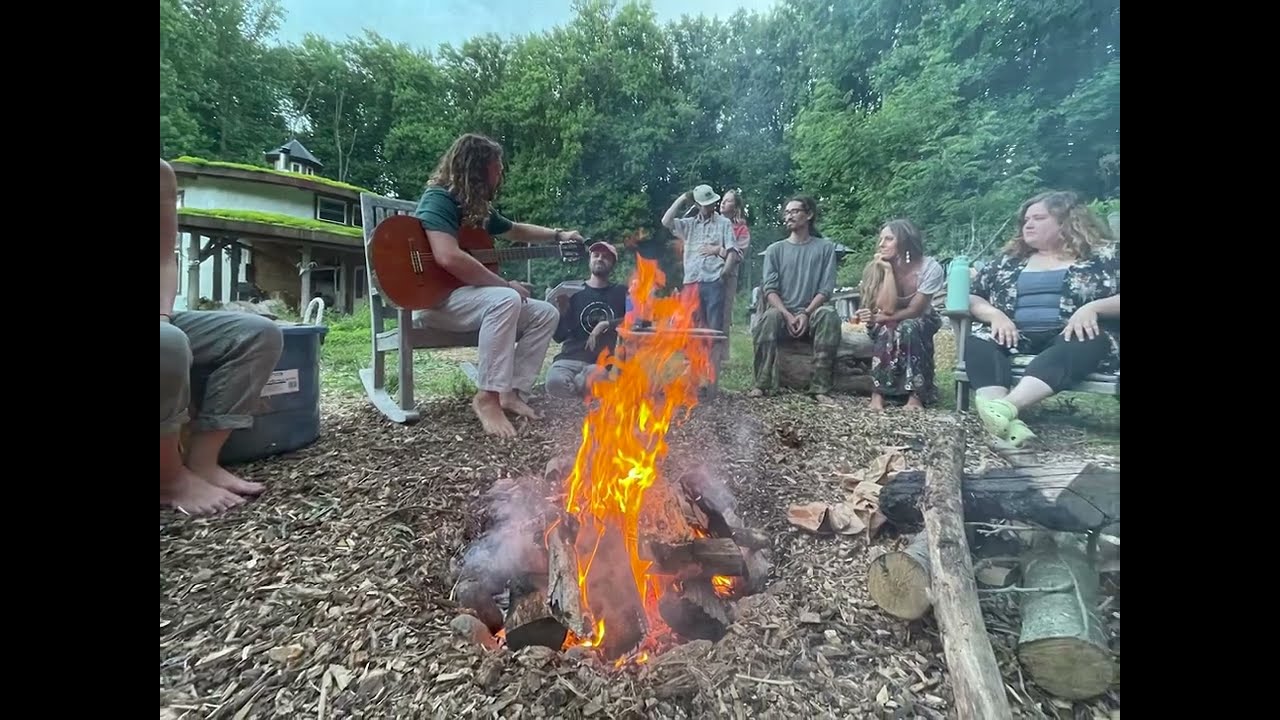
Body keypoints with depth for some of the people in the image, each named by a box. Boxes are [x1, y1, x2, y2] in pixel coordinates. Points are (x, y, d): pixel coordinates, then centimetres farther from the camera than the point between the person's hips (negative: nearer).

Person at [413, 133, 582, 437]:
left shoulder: (478, 207, 13)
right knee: (506, 300, -36)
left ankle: (511, 392, -8)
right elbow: (449, 258, -31)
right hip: (432, 298, -9)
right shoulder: (438, 198, -14)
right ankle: (487, 397, -29)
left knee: (546, 313, -2)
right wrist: (506, 285, -24)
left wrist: (559, 234, 22)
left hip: (468, 296, 9)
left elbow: (516, 231, 31)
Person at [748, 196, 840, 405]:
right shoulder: (775, 249, 10)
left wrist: (806, 313, -17)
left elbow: (826, 289, -1)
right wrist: (787, 314, -17)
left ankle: (820, 388, -32)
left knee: (829, 314, -33)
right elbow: (769, 289, -1)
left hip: (811, 312, 0)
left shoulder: (825, 247, 7)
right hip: (782, 311, 0)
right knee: (769, 316, -34)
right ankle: (761, 383, -29)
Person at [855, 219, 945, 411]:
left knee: (908, 328, -35)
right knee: (886, 330, -34)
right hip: (888, 324, 1)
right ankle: (877, 392, -28)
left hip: (920, 322, -1)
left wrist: (877, 318, -28)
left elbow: (914, 310, -22)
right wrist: (888, 270, -31)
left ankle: (917, 394, -28)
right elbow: (887, 308, -29)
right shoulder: (878, 267, -18)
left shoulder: (931, 267, -22)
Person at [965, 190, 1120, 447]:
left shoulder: (1104, 255, 12)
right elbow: (972, 297, 14)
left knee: (1082, 343, -36)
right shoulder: (1010, 260, 20)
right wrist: (995, 315, -7)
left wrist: (1092, 308, -17)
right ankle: (1005, 420, -51)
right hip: (1016, 335, 3)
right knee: (979, 339, -28)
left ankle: (1006, 407, -58)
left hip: (1072, 335, -2)